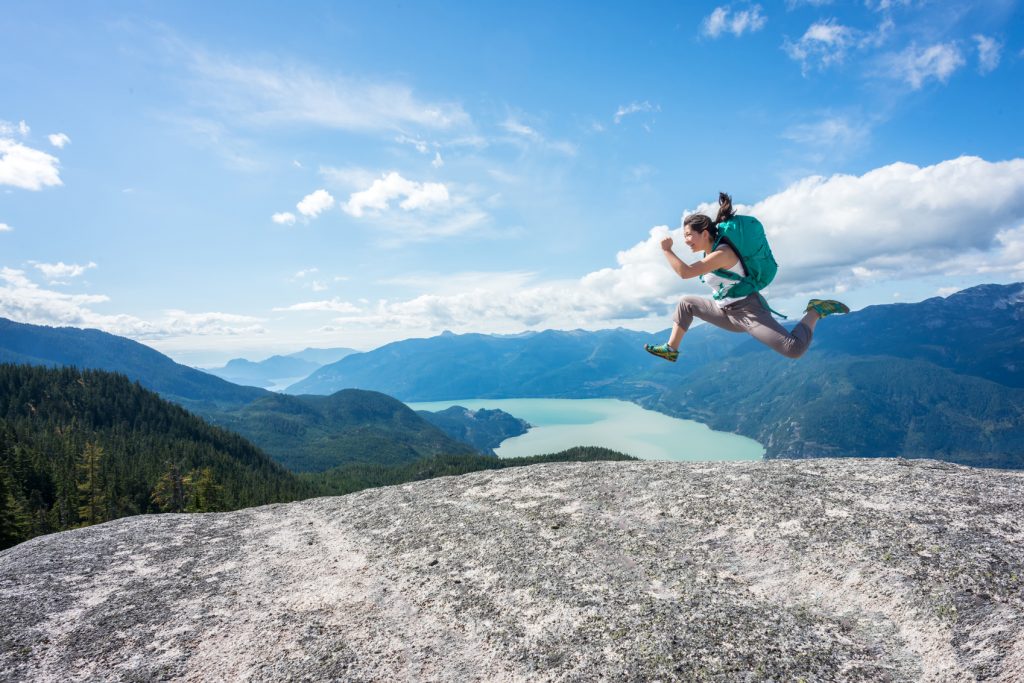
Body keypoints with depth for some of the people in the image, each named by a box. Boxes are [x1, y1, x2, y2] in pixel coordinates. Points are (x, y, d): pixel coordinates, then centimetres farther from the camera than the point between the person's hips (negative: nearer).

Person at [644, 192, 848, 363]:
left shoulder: (722, 253, -21)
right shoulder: (711, 253, 7)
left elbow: (685, 272, -31)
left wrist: (667, 250, -22)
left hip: (749, 311, -9)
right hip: (728, 313, 9)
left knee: (794, 349, -26)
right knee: (686, 303, 15)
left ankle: (816, 310, -2)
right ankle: (671, 349, 15)